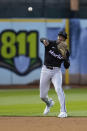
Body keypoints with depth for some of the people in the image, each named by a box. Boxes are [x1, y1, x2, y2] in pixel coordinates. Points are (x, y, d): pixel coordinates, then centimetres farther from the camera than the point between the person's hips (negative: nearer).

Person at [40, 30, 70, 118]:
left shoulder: (65, 51, 2)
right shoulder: (51, 44, -1)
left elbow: (66, 66, -1)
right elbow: (42, 39, -22)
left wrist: (65, 57, -20)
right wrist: (44, 41, -47)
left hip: (56, 71, -1)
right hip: (45, 70, 1)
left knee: (58, 89, -25)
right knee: (42, 96, 5)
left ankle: (63, 112, -24)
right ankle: (49, 103, 42)